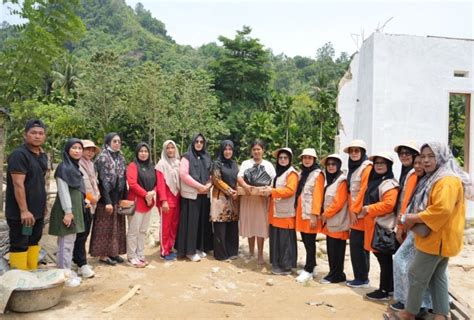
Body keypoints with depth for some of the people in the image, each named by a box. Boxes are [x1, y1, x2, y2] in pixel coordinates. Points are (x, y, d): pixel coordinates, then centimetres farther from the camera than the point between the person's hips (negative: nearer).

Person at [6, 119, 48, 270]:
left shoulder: (43, 156, 10)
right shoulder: (19, 154, -15)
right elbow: (18, 184, -21)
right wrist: (24, 211, -23)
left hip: (38, 211, 8)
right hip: (20, 213, -8)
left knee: (34, 242, 15)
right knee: (19, 246, 1)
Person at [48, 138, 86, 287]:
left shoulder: (75, 167, 14)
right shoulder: (63, 167, -13)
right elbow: (63, 191, -18)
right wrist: (68, 212, -21)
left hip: (75, 208, 10)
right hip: (66, 209, -9)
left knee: (70, 242, 14)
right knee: (65, 243, -4)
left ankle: (68, 272, 23)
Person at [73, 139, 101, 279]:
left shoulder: (91, 165, 18)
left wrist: (96, 196, 5)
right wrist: (90, 197, -12)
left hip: (90, 204, 8)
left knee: (85, 233, 11)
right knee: (81, 234, -7)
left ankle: (78, 260, 22)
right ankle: (82, 265, -4)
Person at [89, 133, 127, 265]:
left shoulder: (121, 158, 11)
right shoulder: (102, 157, -10)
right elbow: (102, 180, -16)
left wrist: (125, 198, 8)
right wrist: (107, 201, -20)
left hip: (118, 198, 7)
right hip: (106, 198, -7)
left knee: (117, 226, 12)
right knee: (105, 226, 2)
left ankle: (114, 252, 22)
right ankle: (103, 254, 12)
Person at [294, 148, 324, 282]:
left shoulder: (318, 175, -8)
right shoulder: (301, 173, 15)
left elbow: (317, 195, -14)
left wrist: (315, 215, -19)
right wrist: (297, 210, 13)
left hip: (310, 213, -7)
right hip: (301, 212, 7)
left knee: (310, 242, -1)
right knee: (305, 241, 12)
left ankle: (309, 270, 7)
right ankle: (311, 266, 25)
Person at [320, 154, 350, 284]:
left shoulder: (342, 181, -12)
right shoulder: (329, 179, 15)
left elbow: (338, 202, -17)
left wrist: (325, 214, -10)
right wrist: (324, 215, 9)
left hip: (337, 221, -8)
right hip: (329, 221, 8)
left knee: (336, 250, -2)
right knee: (330, 249, 11)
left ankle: (336, 276, 7)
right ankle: (334, 274, 20)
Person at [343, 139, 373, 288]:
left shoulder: (367, 167, -11)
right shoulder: (353, 168, 17)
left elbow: (364, 191, -17)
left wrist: (355, 210, -15)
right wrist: (351, 210, 14)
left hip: (361, 213, -9)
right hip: (354, 212, 9)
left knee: (358, 246, -5)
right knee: (355, 246, 11)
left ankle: (363, 279, 5)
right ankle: (359, 276, 18)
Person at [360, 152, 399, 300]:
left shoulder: (389, 184, -14)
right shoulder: (374, 181, 16)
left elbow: (389, 204, -25)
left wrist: (369, 209, -17)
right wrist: (366, 210, 11)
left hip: (383, 226, -10)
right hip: (374, 225, 10)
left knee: (384, 259, -1)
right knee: (382, 258, 15)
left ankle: (384, 291, 8)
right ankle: (390, 287, 26)